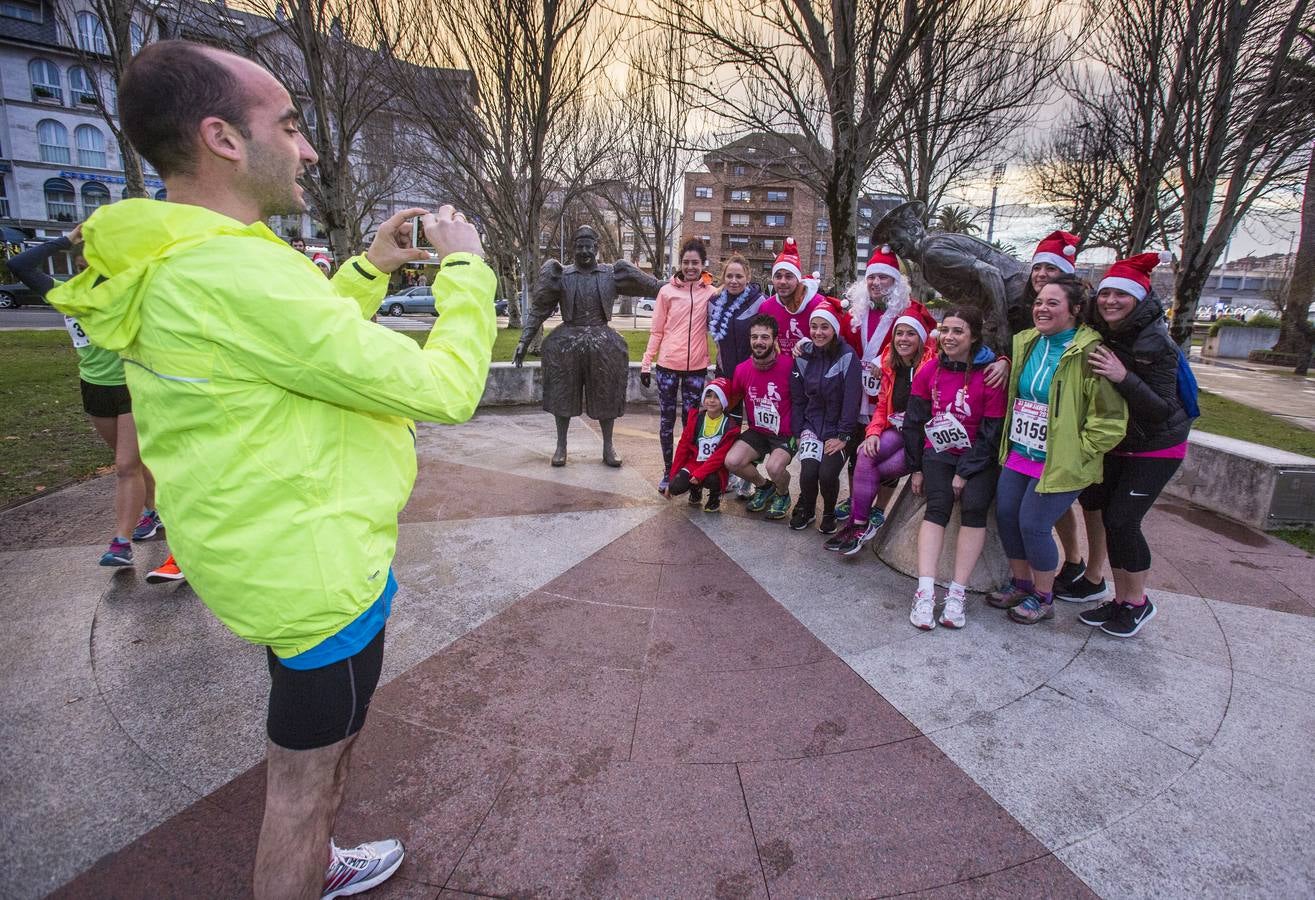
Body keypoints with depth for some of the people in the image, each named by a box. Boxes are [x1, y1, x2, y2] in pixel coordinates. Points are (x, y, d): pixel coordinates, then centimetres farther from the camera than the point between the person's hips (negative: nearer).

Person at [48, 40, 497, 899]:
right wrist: (465, 268, -12)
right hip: (320, 571, -11)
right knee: (305, 776, 12)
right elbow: (442, 388, -27)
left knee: (330, 738, 30)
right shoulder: (232, 273, -27)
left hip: (288, 557, 11)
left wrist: (368, 269, 12)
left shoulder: (173, 265, 6)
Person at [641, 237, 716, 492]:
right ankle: (668, 472, 18)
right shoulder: (667, 291, 2)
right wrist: (646, 363, 2)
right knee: (667, 420, 7)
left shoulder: (711, 293, 3)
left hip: (696, 367, 0)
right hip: (668, 365, 0)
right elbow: (657, 331, 4)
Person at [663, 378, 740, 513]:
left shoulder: (730, 425, -10)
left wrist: (699, 474, -25)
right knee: (676, 487, -22)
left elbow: (721, 455, -15)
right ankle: (696, 489, 15)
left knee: (712, 480, -35)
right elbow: (683, 447, 2)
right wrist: (672, 478, 1)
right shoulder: (696, 418, 0)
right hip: (693, 463, 3)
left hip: (715, 468, -2)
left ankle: (715, 497, 3)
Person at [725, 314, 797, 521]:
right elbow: (733, 400, 14)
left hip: (786, 434, -4)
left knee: (775, 467, -31)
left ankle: (783, 494, 9)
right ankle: (763, 486, 16)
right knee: (732, 461, -18)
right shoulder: (742, 369, -4)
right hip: (757, 431, 5)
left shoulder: (789, 365, -19)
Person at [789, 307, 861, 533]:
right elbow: (797, 399, 9)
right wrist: (799, 432, 2)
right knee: (808, 472, -19)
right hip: (812, 425, 3)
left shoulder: (847, 356, -10)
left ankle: (829, 513, 11)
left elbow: (852, 399, -13)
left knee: (827, 474, -21)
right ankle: (806, 509, 13)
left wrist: (843, 436, -15)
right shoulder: (804, 356, 3)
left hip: (838, 429, -3)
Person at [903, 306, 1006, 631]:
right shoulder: (929, 371, 0)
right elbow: (914, 421, 5)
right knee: (937, 507, -19)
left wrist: (965, 472, -14)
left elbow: (992, 432, -10)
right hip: (938, 452, 2)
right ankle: (925, 593, -27)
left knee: (974, 506, -24)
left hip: (978, 457, -2)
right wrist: (915, 468, 4)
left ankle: (956, 595, -19)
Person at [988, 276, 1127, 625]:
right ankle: (1021, 584, 30)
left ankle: (1043, 597, 18)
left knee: (1033, 525, -5)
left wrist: (1076, 452, -15)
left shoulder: (1090, 353, -16)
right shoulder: (1026, 343, 6)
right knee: (1005, 515, 8)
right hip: (1018, 453, 7)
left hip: (1058, 462, -7)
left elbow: (1110, 419, -17)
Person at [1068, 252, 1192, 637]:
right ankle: (1121, 598, 24)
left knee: (1121, 520, -11)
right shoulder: (1097, 337, -5)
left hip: (1155, 448, -6)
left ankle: (1137, 602, 10)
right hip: (1112, 443, 6)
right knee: (1095, 507, 8)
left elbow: (1161, 410, -22)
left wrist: (1124, 378, -37)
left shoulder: (1156, 344, -21)